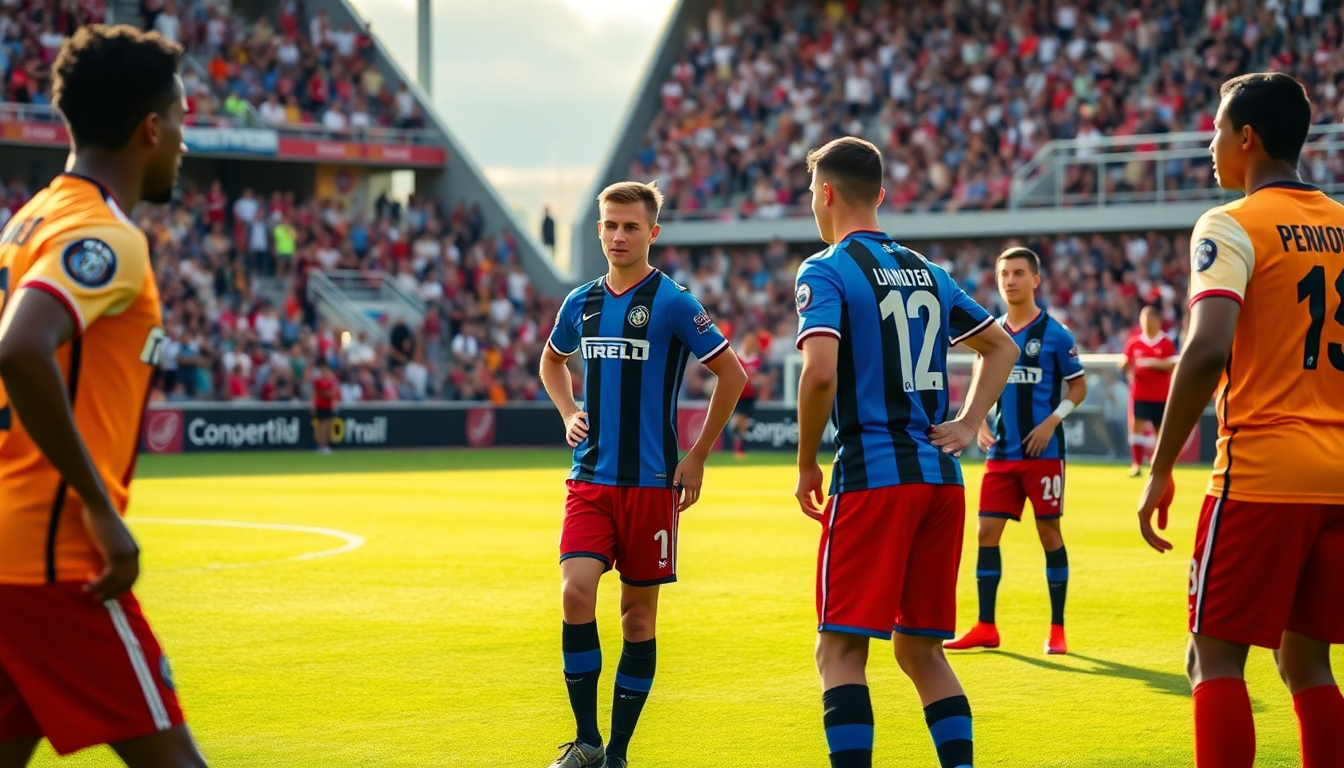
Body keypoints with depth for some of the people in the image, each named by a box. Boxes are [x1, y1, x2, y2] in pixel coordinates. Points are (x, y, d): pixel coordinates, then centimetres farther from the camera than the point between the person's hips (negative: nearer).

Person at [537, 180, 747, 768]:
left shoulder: (672, 302, -6)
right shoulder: (581, 302, 9)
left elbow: (732, 374, -2)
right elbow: (552, 362, 29)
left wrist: (697, 457, -3)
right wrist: (568, 415, 10)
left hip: (651, 481, -3)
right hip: (590, 478, 3)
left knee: (638, 613, 3)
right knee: (576, 592, -14)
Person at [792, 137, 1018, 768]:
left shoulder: (825, 271, -5)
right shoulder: (927, 271, 17)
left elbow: (820, 370, -19)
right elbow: (1002, 347, 24)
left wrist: (807, 465, -7)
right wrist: (968, 424, 16)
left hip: (872, 478, -7)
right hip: (942, 479, 7)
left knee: (841, 649, -4)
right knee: (921, 650, 13)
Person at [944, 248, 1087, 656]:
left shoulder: (1054, 333, -3)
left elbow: (1078, 386, 0)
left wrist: (1052, 421, -13)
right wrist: (980, 424, 2)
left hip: (1043, 452, -4)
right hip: (1000, 453, 4)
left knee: (1049, 533, 1)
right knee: (987, 532, 0)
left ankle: (1057, 629, 9)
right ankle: (986, 627, 6)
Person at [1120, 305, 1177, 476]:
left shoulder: (1167, 343, 0)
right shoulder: (1133, 342, 6)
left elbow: (1173, 367, -7)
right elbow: (1126, 365, 10)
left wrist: (1154, 363, -20)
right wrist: (1127, 368, -14)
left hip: (1161, 396, -1)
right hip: (1139, 393, 1)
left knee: (1161, 430, 5)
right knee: (1136, 426, -10)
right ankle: (1136, 464, -8)